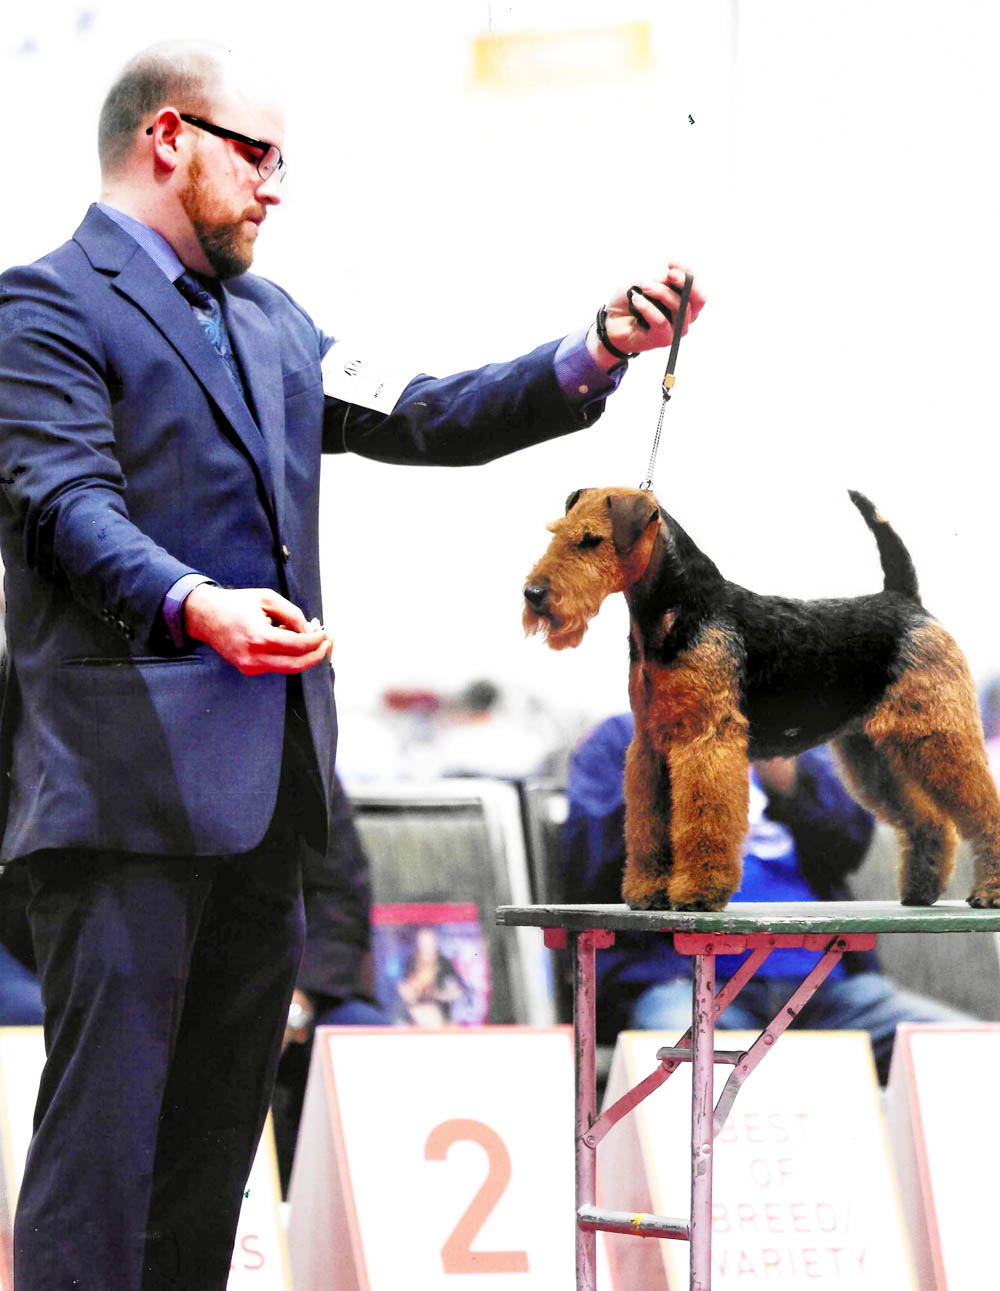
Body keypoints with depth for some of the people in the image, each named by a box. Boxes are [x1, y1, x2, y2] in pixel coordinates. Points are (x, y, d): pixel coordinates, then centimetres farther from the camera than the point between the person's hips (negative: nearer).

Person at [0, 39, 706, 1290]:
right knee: (104, 1116, -11)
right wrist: (196, 607, -34)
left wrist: (596, 353, 9)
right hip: (124, 781, -8)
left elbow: (421, 422, 20)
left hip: (263, 781, 8)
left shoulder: (270, 321, 23)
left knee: (220, 1117, 9)